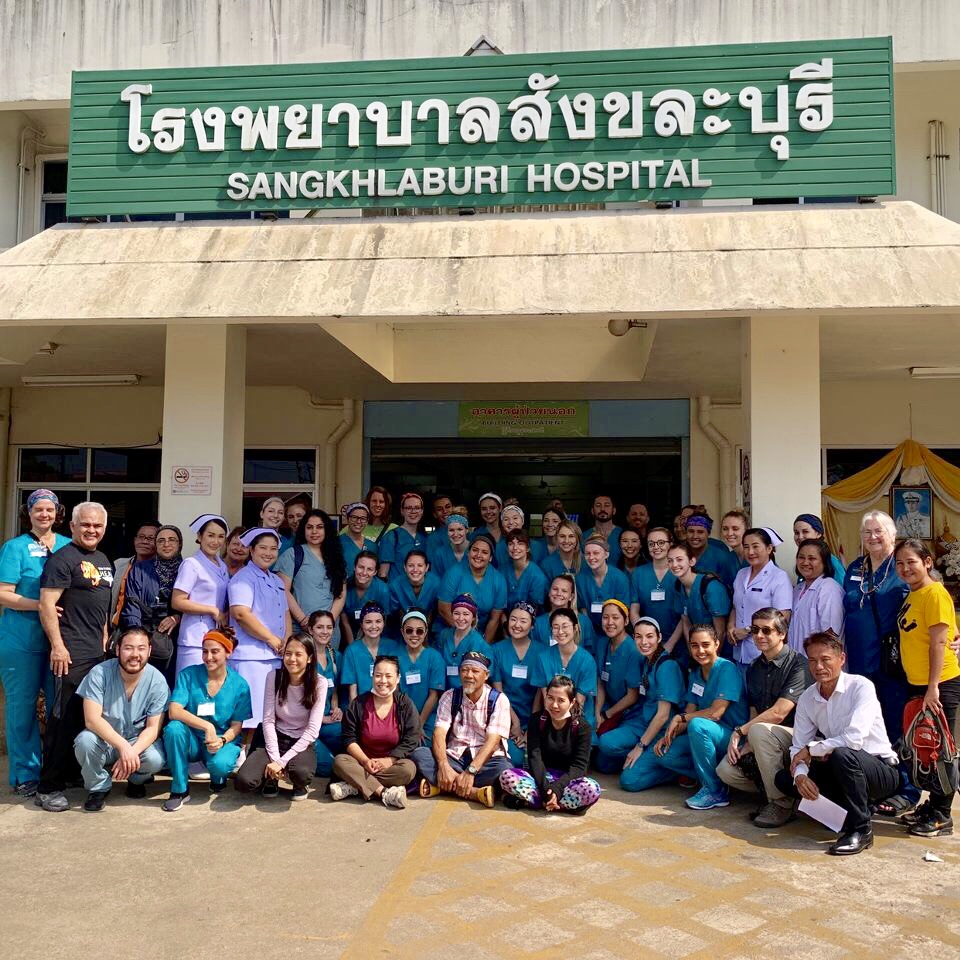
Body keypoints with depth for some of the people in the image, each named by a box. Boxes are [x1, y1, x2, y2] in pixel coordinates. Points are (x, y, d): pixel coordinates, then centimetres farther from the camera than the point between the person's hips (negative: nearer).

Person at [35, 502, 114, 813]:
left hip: (97, 653, 9)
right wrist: (57, 645, -21)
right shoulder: (63, 559, -9)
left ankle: (71, 772, 28)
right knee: (64, 719, -6)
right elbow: (47, 603, -16)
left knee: (87, 717, 14)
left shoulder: (103, 560, 17)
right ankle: (48, 788, 2)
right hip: (71, 654, -8)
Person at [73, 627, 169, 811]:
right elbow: (92, 719, -24)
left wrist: (132, 752, -31)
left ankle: (136, 780, 9)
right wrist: (123, 746, -36)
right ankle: (98, 787, -2)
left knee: (155, 760, -30)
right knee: (85, 741, -32)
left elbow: (153, 728, -12)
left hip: (139, 741, 1)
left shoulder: (157, 681, -13)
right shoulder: (100, 673, -17)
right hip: (104, 738, 0)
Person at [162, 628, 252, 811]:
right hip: (192, 741, 1)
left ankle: (218, 780, 8)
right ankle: (180, 790, -14)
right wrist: (207, 726, -30)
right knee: (174, 728, -31)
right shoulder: (188, 674, -7)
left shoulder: (239, 685, -6)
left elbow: (236, 726, -1)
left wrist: (222, 740, -23)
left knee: (220, 764, -34)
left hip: (223, 741, -1)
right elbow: (174, 711, -18)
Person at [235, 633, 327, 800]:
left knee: (302, 773, -37)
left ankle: (300, 784, 2)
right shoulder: (274, 677, -7)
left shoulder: (319, 683, -13)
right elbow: (268, 721, -7)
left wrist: (282, 761, -23)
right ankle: (271, 777, 11)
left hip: (302, 743, -2)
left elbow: (312, 730, -16)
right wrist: (275, 759, -19)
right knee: (243, 781, -24)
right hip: (275, 739, 2)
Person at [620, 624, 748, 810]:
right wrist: (670, 734, -9)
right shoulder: (696, 673, 11)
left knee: (697, 724, -37)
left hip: (730, 736, -7)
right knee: (661, 751, -15)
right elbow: (689, 713, 8)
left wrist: (680, 718, -9)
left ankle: (715, 791, -22)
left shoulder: (727, 669, -13)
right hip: (702, 738, 7)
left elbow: (715, 713, -21)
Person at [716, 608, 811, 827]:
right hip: (762, 743, 6)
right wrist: (743, 747, -9)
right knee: (726, 770, -16)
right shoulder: (754, 669, 10)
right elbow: (754, 715, 8)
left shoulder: (797, 664, -13)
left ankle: (782, 805, -20)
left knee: (759, 731, -35)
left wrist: (740, 731, -14)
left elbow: (778, 713, -20)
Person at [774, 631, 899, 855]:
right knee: (784, 779, -7)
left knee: (842, 755, -37)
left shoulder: (861, 686, -18)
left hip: (881, 770, -6)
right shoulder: (807, 698, 0)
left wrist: (811, 749, -18)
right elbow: (798, 747, 0)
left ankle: (860, 830, -17)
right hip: (840, 769, 7)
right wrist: (800, 775, -22)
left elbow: (853, 739, -31)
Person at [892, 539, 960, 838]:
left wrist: (933, 687, -20)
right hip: (918, 684, 9)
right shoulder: (912, 596, 12)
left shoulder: (934, 593, -14)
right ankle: (931, 806, 27)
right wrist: (922, 687, 16)